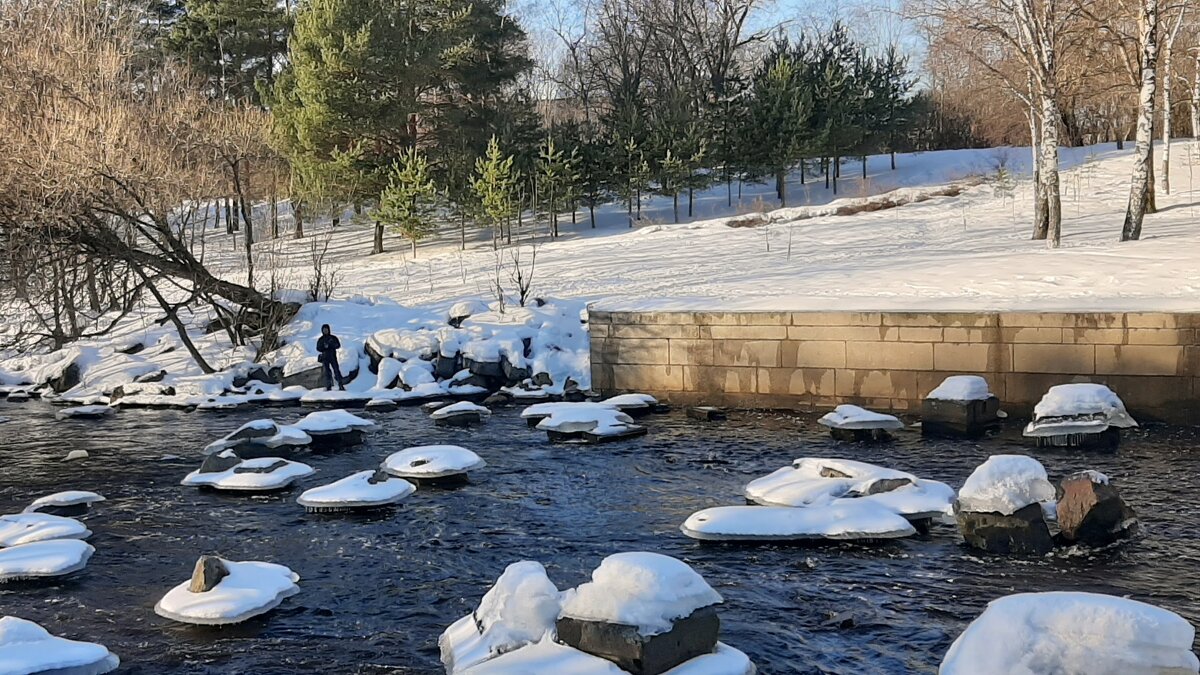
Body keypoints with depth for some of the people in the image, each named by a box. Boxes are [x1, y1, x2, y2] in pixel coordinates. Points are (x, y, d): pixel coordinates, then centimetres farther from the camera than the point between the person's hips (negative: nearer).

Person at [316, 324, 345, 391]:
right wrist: (324, 347, -16)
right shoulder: (320, 339, 9)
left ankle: (341, 386, -10)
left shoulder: (333, 338, 6)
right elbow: (318, 348, 3)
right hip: (325, 357, 1)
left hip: (333, 356, -1)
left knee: (336, 370, -8)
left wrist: (330, 345, -16)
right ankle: (328, 387, 1)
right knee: (327, 372, -1)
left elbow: (338, 345, -2)